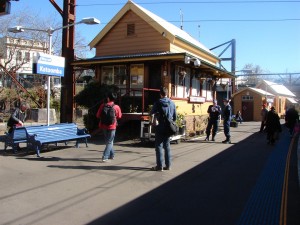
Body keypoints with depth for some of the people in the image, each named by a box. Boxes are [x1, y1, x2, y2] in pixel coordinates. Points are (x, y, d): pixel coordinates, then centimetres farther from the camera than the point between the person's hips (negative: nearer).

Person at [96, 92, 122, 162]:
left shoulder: (103, 105, -7)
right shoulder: (116, 107, -10)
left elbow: (98, 115, -1)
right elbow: (119, 116, 4)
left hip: (104, 126, 3)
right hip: (112, 126, -2)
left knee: (108, 141, 19)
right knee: (109, 142, 4)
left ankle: (111, 155, 29)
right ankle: (105, 157, -7)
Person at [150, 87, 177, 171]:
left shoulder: (158, 103, -9)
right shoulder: (172, 103, 2)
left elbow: (151, 113, 2)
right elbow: (175, 116, 7)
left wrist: (155, 114, 22)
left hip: (160, 127, -4)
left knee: (159, 146, 2)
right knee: (167, 145, 13)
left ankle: (160, 166, 1)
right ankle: (168, 165, 15)